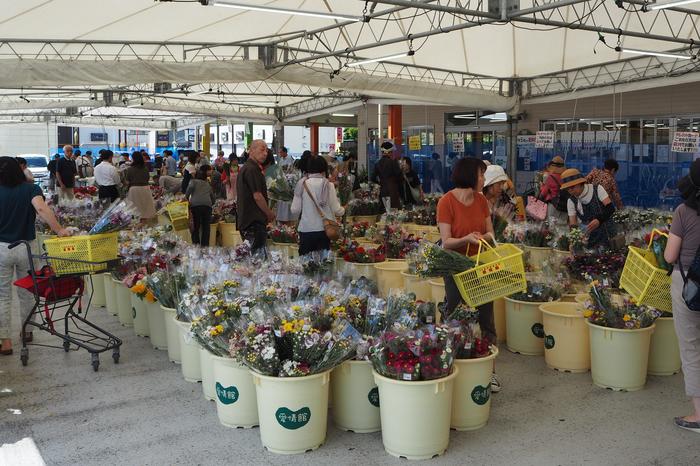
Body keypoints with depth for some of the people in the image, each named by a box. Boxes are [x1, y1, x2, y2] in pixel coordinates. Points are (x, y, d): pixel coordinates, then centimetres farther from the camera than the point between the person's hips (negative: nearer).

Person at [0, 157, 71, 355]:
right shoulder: (31, 189, -7)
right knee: (27, 292, 17)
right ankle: (27, 330, 31)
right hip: (26, 247, 1)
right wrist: (59, 230, -28)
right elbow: (40, 208, -26)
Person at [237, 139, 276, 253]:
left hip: (245, 220, 11)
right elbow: (257, 196, -18)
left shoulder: (245, 168, 19)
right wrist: (270, 213, -5)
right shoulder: (253, 169, -14)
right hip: (254, 221, -11)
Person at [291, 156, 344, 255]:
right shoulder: (328, 185, -6)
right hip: (323, 228, -1)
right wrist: (343, 210, 17)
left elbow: (295, 211, -2)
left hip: (306, 229, 1)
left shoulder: (302, 185, -2)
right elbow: (336, 210, -5)